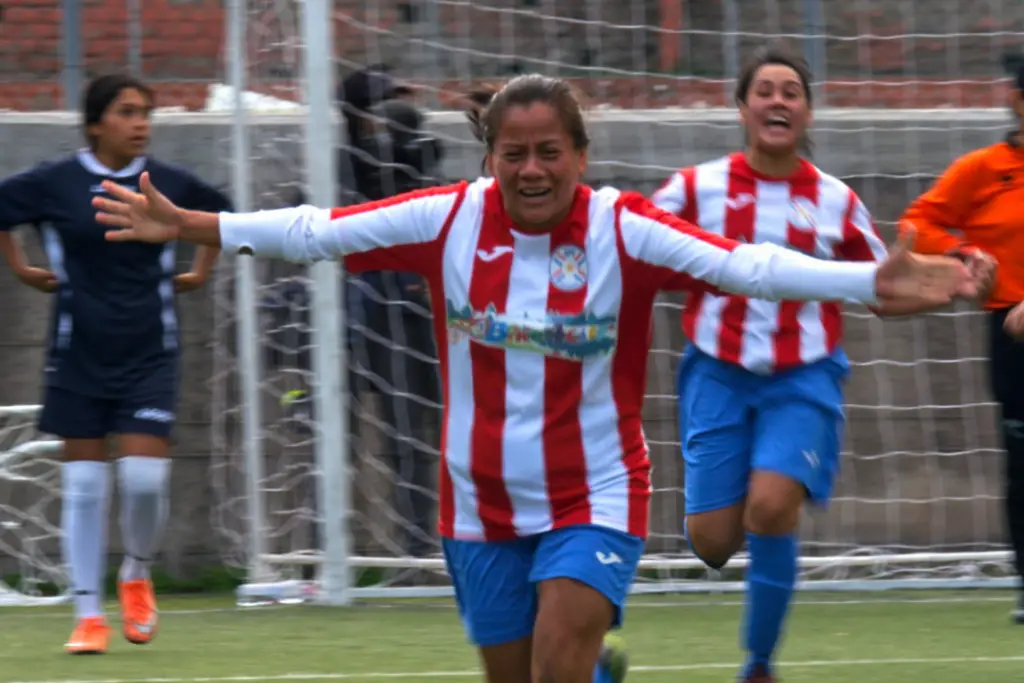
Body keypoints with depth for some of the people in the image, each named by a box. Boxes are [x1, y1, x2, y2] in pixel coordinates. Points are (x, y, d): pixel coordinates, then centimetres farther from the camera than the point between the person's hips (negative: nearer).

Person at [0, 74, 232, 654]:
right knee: (84, 484, 1)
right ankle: (89, 616, 9)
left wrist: (201, 273, 16)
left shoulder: (169, 184, 1)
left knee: (146, 477, -11)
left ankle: (138, 575, 19)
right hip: (79, 355, 0)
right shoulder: (55, 183, -5)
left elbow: (222, 215, 21)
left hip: (150, 355, 0)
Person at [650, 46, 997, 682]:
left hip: (803, 378, -1)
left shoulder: (837, 202, 4)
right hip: (719, 375, 1)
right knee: (713, 542, -6)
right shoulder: (697, 188, 1)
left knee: (772, 505, -23)